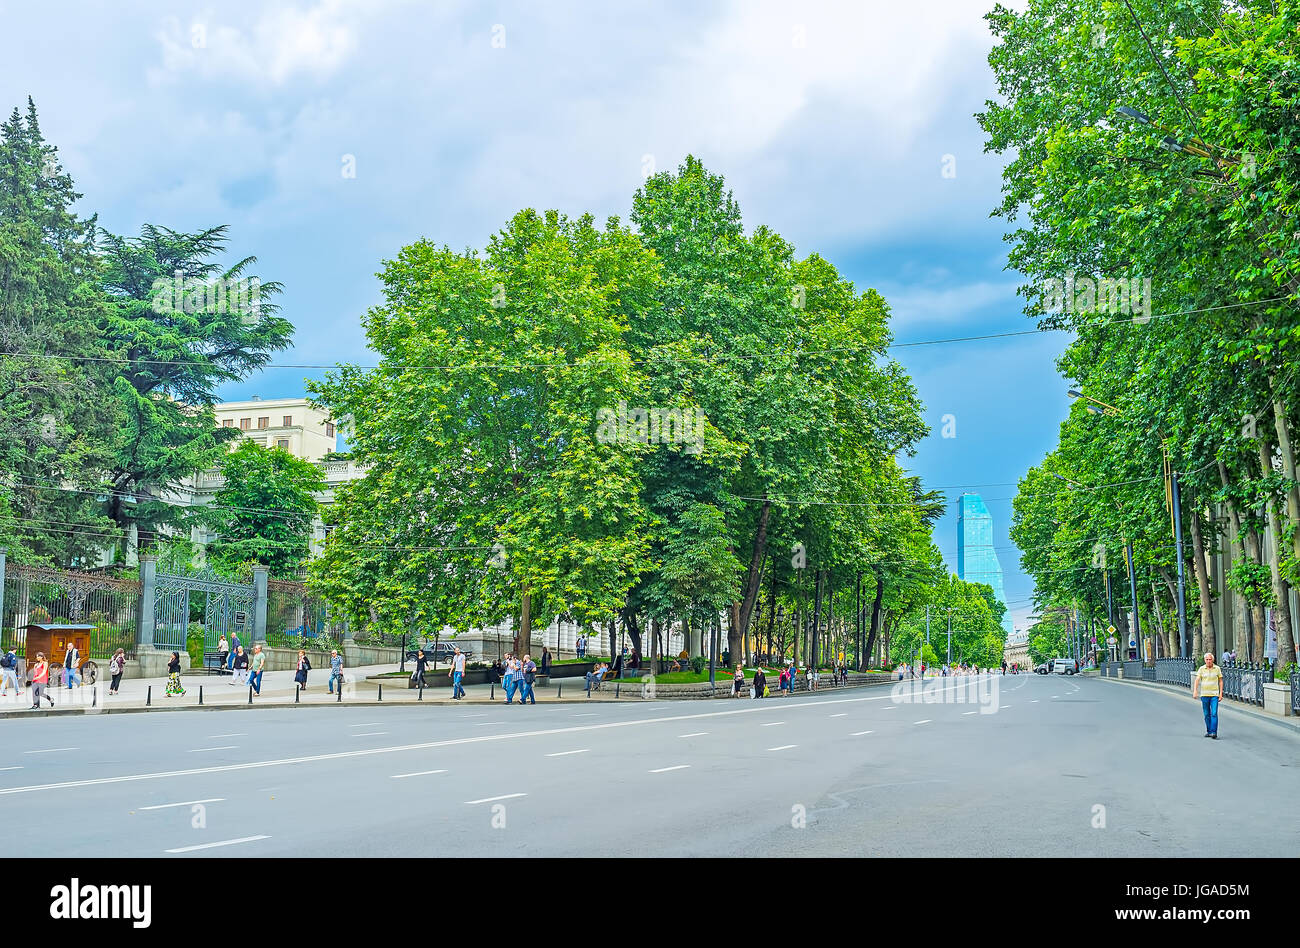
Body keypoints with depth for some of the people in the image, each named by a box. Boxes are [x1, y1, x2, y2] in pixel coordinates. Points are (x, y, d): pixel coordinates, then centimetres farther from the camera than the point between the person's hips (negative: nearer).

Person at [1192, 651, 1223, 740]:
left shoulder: (1217, 668, 2)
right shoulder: (1201, 669, 2)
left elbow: (1221, 681, 7)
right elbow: (1197, 680, -5)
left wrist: (1221, 693, 1)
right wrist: (1195, 691, -18)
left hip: (1214, 695, -1)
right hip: (1204, 694, 1)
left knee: (1214, 713, -11)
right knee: (1207, 714, 8)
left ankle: (1214, 733, -12)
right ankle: (1208, 731, 20)